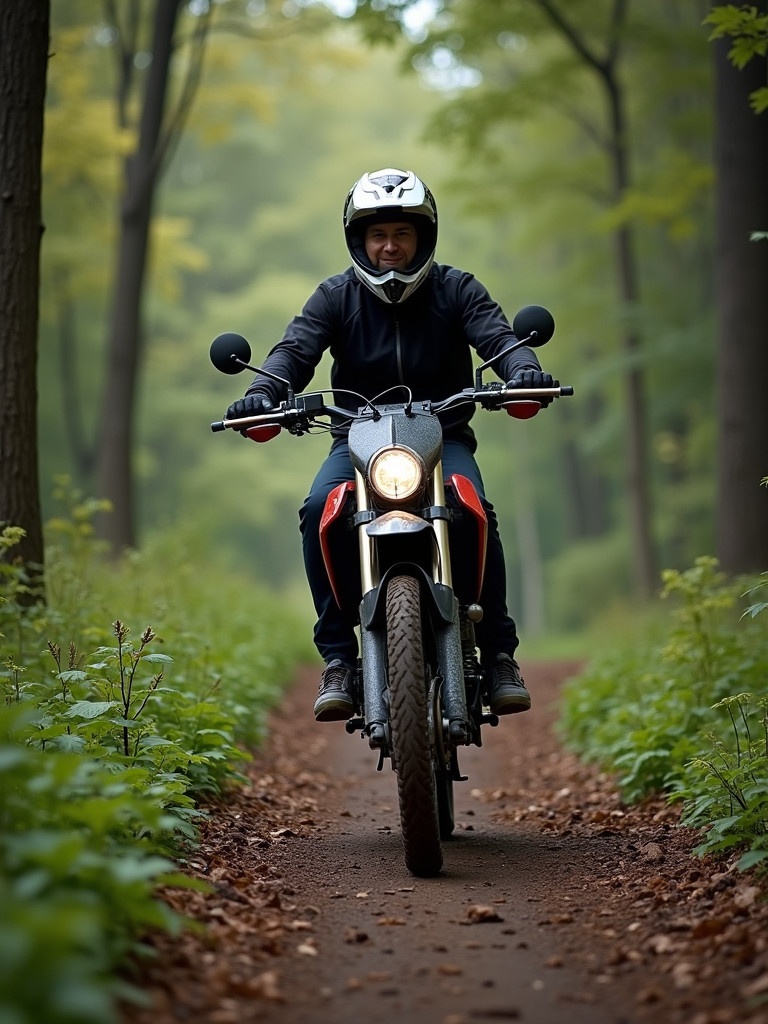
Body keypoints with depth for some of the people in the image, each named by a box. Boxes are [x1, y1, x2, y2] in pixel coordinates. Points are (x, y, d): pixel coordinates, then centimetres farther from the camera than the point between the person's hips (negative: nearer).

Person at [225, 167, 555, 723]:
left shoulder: (456, 289, 5)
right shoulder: (336, 296, 5)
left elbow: (498, 336, -10)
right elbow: (295, 349, -8)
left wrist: (523, 368, -34)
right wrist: (263, 392, -30)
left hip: (443, 433, -1)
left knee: (475, 511, -30)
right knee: (319, 510, -29)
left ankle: (500, 653, -17)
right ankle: (338, 656, -21)